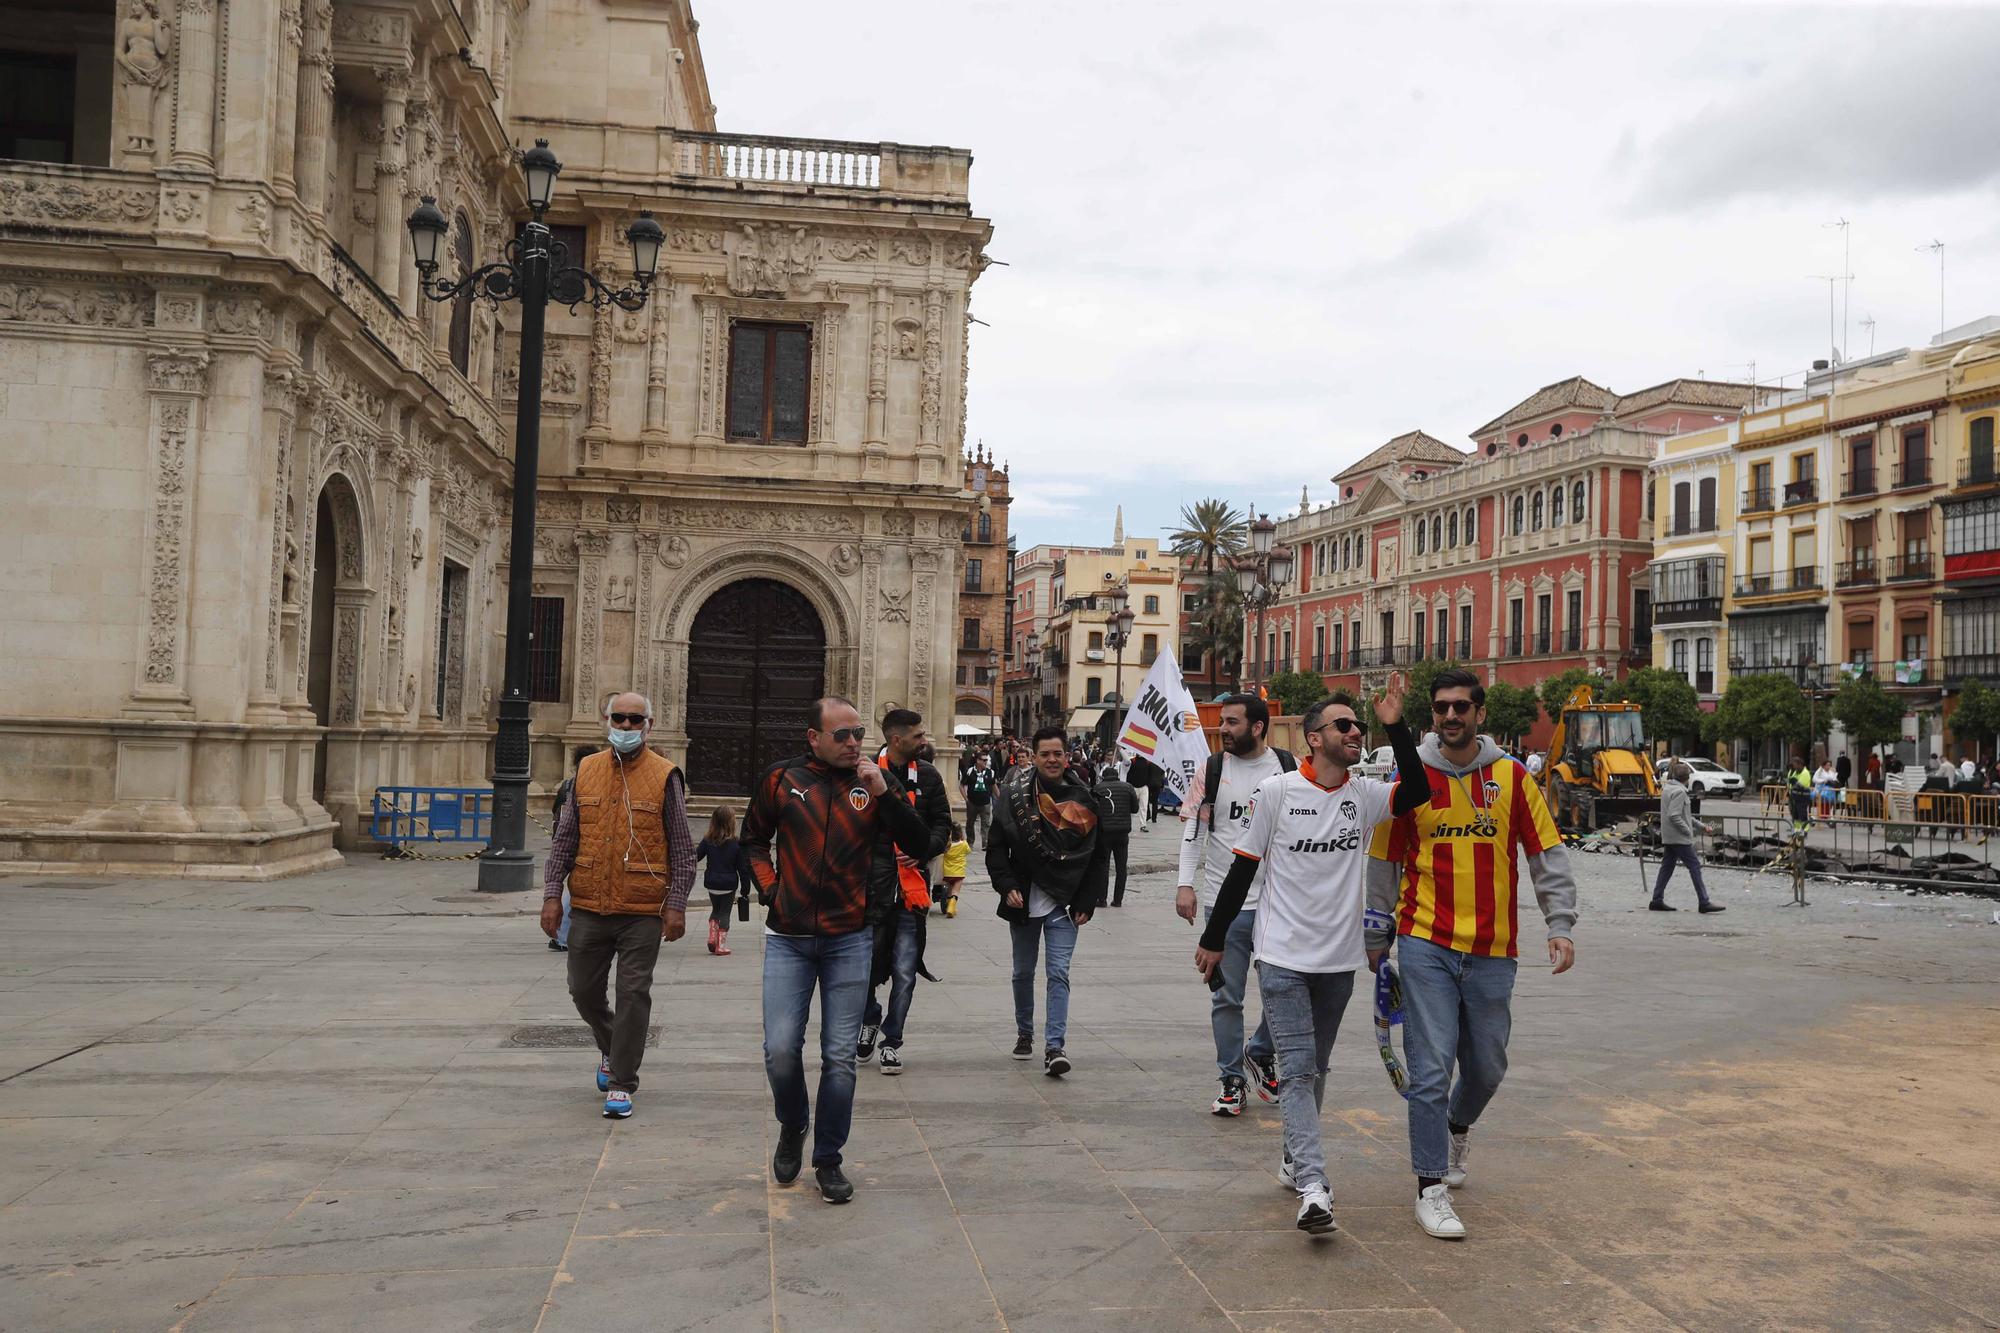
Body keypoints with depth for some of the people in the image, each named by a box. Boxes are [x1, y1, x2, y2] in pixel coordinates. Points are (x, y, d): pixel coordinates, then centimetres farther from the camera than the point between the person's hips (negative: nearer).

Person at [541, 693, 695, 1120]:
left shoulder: (665, 777, -2)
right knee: (584, 991, 13)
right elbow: (563, 838, 10)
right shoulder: (586, 771, 7)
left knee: (633, 995, -2)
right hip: (588, 908, 4)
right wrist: (552, 894, 3)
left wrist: (676, 905, -7)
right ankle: (611, 1047, 41)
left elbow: (681, 849, -1)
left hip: (642, 912, -4)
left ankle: (621, 1084, 8)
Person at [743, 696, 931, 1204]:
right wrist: (768, 887, 2)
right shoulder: (781, 778, 0)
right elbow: (754, 838, 16)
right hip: (788, 939, 0)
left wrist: (885, 795, -18)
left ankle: (828, 1159, 19)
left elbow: (920, 847, -7)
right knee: (780, 1050, -2)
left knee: (840, 1057, 4)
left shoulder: (877, 781, -1)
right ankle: (792, 1127, 28)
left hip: (849, 941, 0)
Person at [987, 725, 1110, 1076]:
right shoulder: (1014, 796, -3)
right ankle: (1024, 1032, 34)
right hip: (1024, 901, 1)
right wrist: (1007, 886, -11)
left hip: (1064, 903, -1)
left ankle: (1055, 1047, -10)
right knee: (1023, 972, 15)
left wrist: (1086, 903, -1)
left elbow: (1100, 856, 5)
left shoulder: (1084, 800, -1)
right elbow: (996, 847, 2)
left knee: (1059, 972, -10)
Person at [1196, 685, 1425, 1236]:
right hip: (1283, 957, -4)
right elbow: (1243, 867, -2)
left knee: (1315, 1069, 16)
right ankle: (1313, 1187, -14)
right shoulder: (1276, 791, -8)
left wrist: (1395, 727, -21)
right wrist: (1213, 939, 2)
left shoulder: (1365, 795, 2)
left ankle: (1294, 1158, 33)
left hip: (1339, 960, 4)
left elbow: (1418, 792, -16)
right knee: (1297, 1070, -10)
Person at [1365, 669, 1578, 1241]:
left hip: (1492, 949, 2)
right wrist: (1377, 939, 9)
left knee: (1487, 1067, 13)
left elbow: (1546, 855, 5)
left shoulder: (1512, 777, 3)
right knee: (1431, 1070, -6)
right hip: (1426, 945, -2)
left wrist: (1560, 924, -5)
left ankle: (1458, 1128, 44)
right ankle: (1431, 1188, 5)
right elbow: (1384, 864, 7)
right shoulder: (1412, 779, 0)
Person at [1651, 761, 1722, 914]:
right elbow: (1674, 816, -24)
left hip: (1668, 837, 9)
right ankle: (1704, 902, -1)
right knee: (1694, 866, -3)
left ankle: (1657, 900, 12)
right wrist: (1687, 831, -14)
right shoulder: (1679, 791, -16)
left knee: (1667, 867, 11)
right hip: (1679, 838, -9)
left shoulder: (1666, 789, 13)